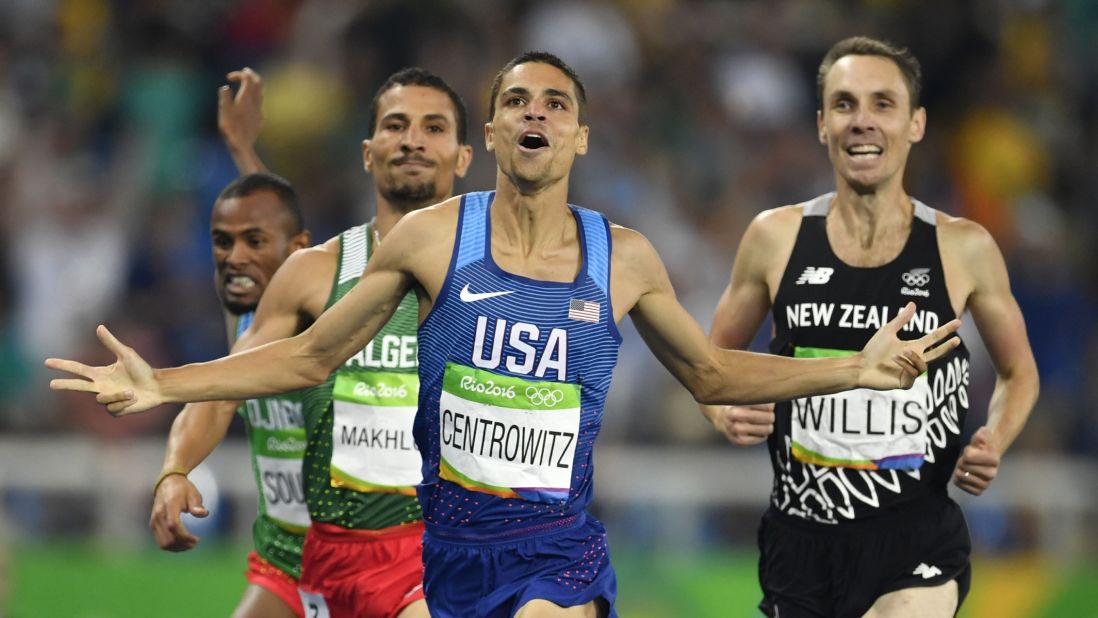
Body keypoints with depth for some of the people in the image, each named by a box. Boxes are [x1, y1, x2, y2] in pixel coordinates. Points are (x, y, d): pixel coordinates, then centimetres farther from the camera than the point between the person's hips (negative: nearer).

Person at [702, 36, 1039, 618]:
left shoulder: (963, 248, -2)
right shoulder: (776, 238, 1)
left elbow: (1018, 370, 13)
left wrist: (995, 441, -6)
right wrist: (725, 413, -7)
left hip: (917, 547, -2)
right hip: (801, 541, 2)